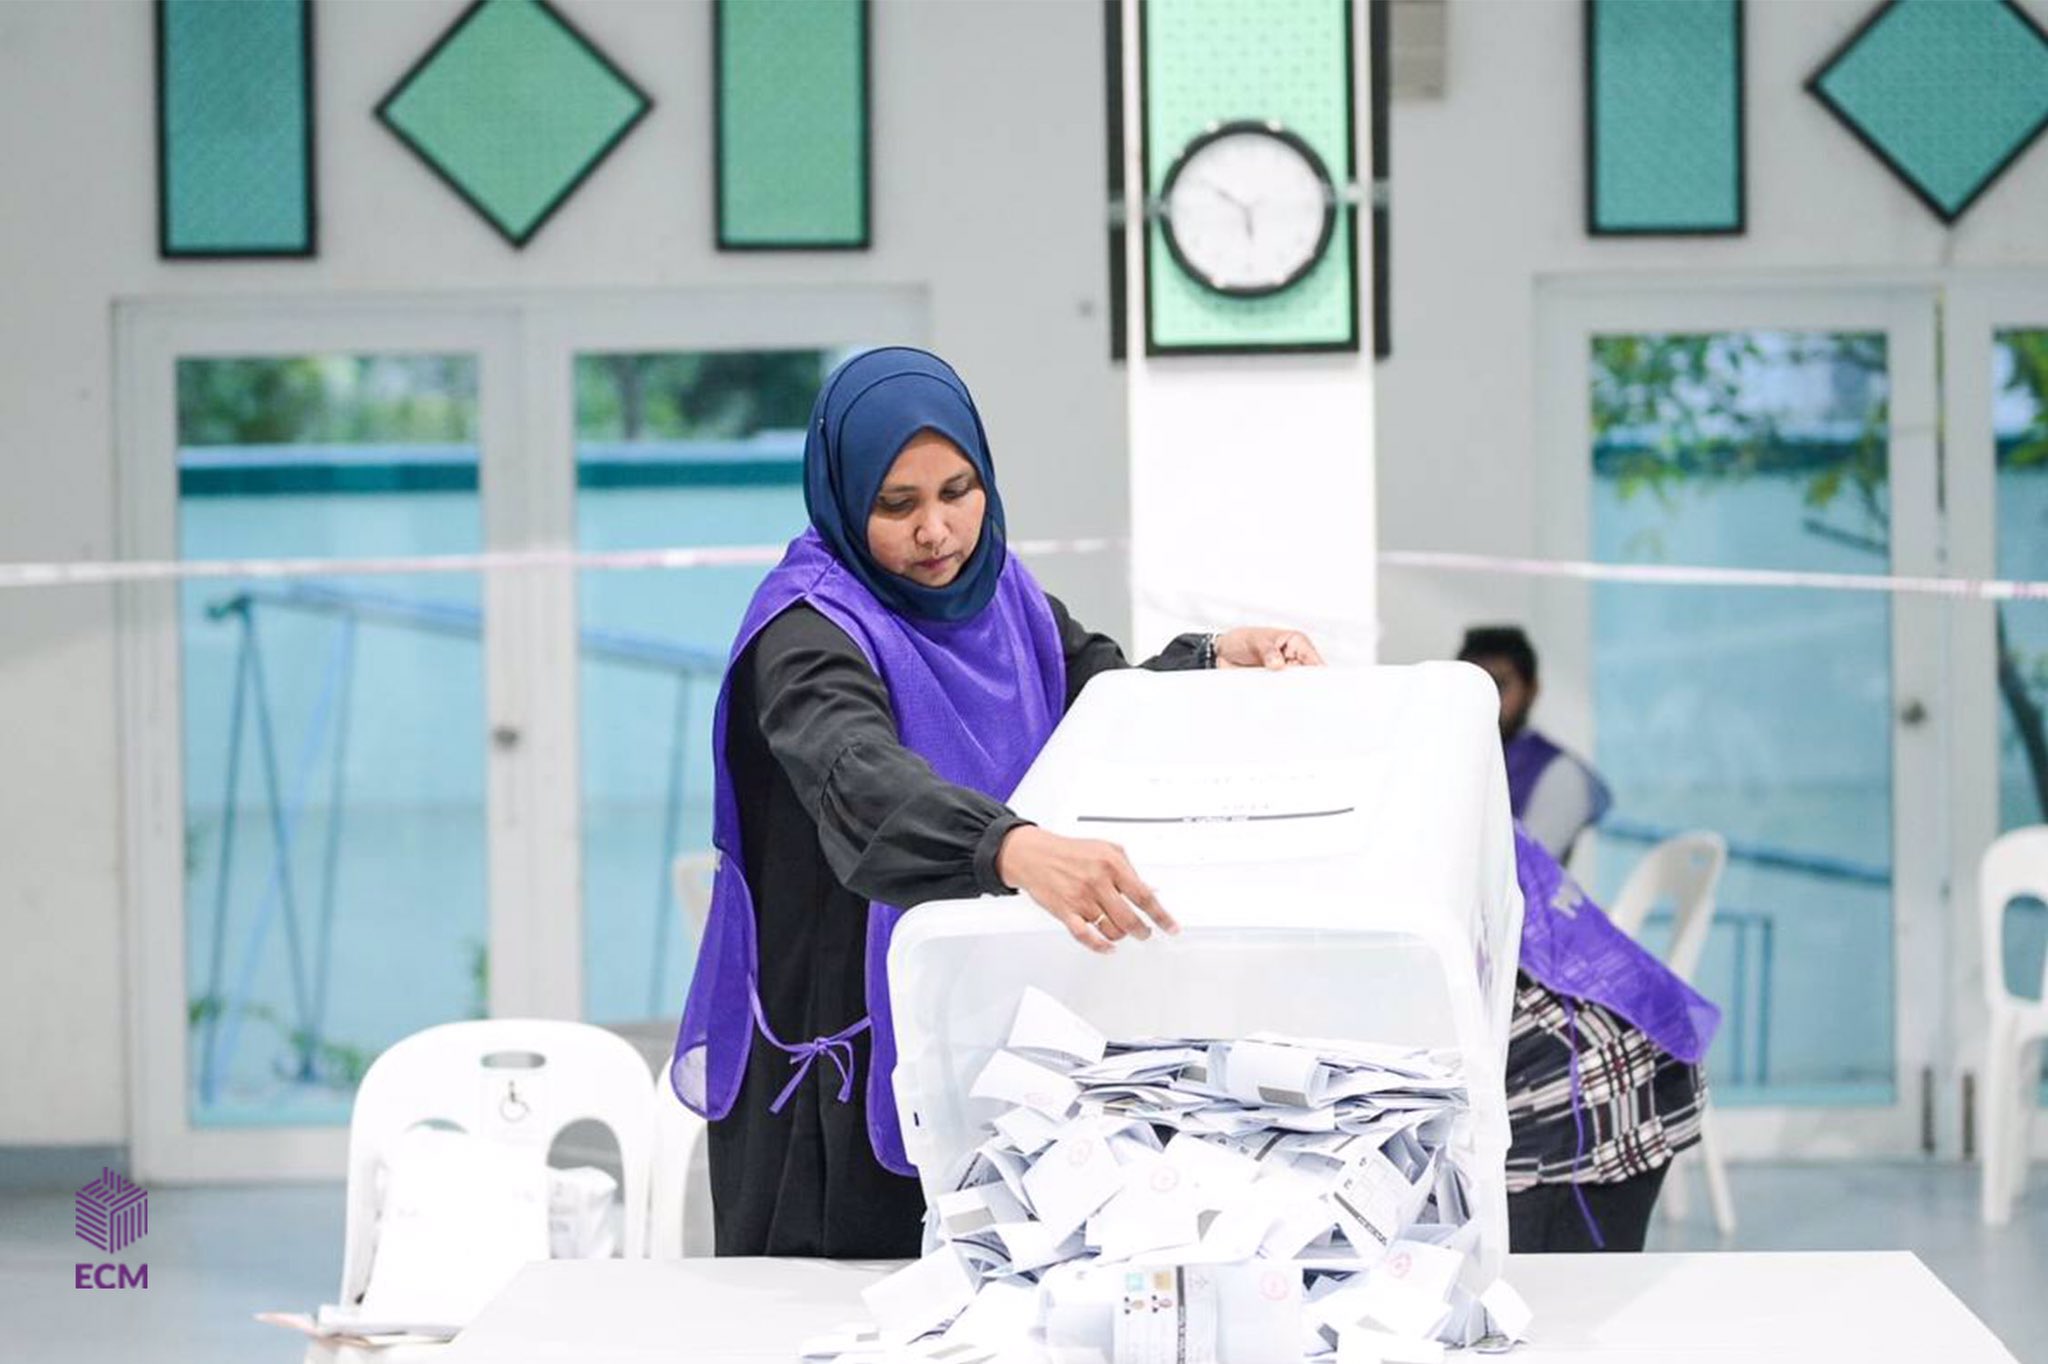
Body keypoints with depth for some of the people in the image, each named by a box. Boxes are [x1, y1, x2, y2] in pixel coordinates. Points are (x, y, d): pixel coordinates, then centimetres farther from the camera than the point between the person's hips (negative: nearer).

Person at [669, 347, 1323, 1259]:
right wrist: (1016, 849, -57)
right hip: (848, 1037, -6)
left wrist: (1215, 662, -6)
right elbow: (857, 773, -39)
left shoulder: (996, 588, 4)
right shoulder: (811, 627, -19)